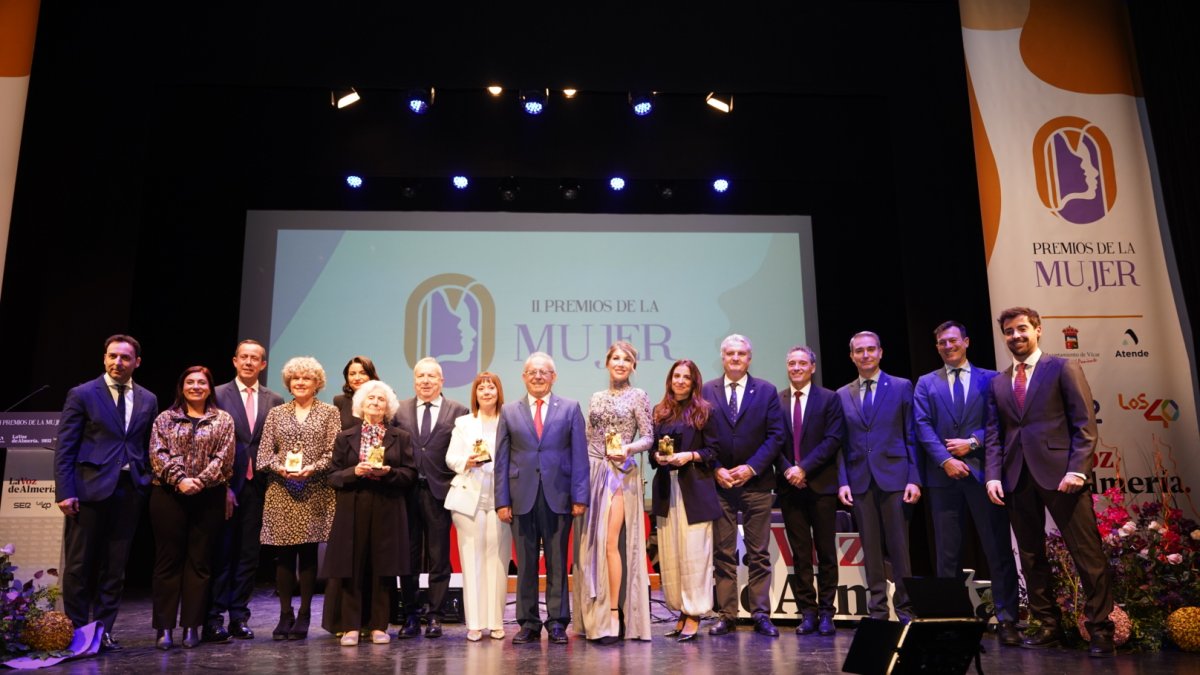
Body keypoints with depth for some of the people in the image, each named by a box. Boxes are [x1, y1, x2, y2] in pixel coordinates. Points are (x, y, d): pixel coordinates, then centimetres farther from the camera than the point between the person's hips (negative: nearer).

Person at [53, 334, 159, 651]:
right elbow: (64, 447, -4)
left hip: (129, 491, 3)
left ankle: (103, 629, 17)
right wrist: (64, 491, -11)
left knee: (115, 566, 8)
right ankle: (75, 630, 17)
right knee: (79, 565, 5)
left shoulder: (147, 400, 10)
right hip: (90, 489, -3)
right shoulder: (82, 394, -2)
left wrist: (148, 483, 4)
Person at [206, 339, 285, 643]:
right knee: (221, 552, 0)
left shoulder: (274, 401, 9)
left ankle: (239, 616, 15)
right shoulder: (218, 395, 1)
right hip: (225, 484, -3)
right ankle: (214, 618, 8)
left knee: (249, 554, 7)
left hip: (258, 485, 3)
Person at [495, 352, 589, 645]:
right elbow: (502, 459, 7)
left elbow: (579, 455, 2)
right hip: (522, 497, 1)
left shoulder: (570, 409, 6)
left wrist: (580, 497, -5)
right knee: (525, 564, 6)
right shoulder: (509, 411, 9)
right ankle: (528, 623, 16)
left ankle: (557, 623, 13)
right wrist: (502, 500, 0)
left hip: (558, 497, -1)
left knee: (557, 563, 5)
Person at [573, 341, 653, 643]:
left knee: (610, 543, -12)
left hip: (620, 473, -5)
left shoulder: (638, 396, 1)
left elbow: (648, 438, -2)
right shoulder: (596, 398, 14)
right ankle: (594, 615, 14)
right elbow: (588, 438, 15)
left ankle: (613, 615, -5)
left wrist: (627, 449, -20)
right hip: (592, 472, 5)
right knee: (590, 544, 4)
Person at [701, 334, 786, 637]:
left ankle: (761, 614, 12)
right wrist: (716, 469, -7)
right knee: (723, 553, 4)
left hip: (756, 482, 0)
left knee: (758, 553, 5)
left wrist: (751, 467, -9)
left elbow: (776, 434, 0)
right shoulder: (706, 391, 6)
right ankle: (726, 615, 10)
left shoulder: (766, 391, 5)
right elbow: (701, 435, 4)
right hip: (719, 483, 0)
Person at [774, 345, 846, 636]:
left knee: (826, 552, 4)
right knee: (800, 554, 5)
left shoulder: (829, 398, 3)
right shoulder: (776, 400, 9)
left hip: (821, 484, -2)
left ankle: (826, 612, 11)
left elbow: (833, 439, -5)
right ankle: (807, 612, 11)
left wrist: (804, 468, -13)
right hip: (789, 486, 2)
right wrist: (787, 470, -9)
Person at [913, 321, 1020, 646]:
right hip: (943, 474, 1)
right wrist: (945, 460, -11)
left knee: (998, 548, 0)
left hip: (983, 471, -1)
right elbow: (923, 426, 1)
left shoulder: (990, 378, 10)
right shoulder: (926, 383, 12)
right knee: (947, 552, 6)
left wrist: (973, 442, -12)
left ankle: (1006, 618, 6)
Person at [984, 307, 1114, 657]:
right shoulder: (998, 382, 16)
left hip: (1059, 472, -5)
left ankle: (1100, 628, 7)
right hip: (1017, 477, 5)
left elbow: (1085, 424, -3)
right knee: (1031, 555, 8)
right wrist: (994, 475, 1)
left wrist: (1077, 470, -14)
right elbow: (994, 434, 13)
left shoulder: (1063, 368, 3)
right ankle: (1048, 625, 18)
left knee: (1087, 553, -3)